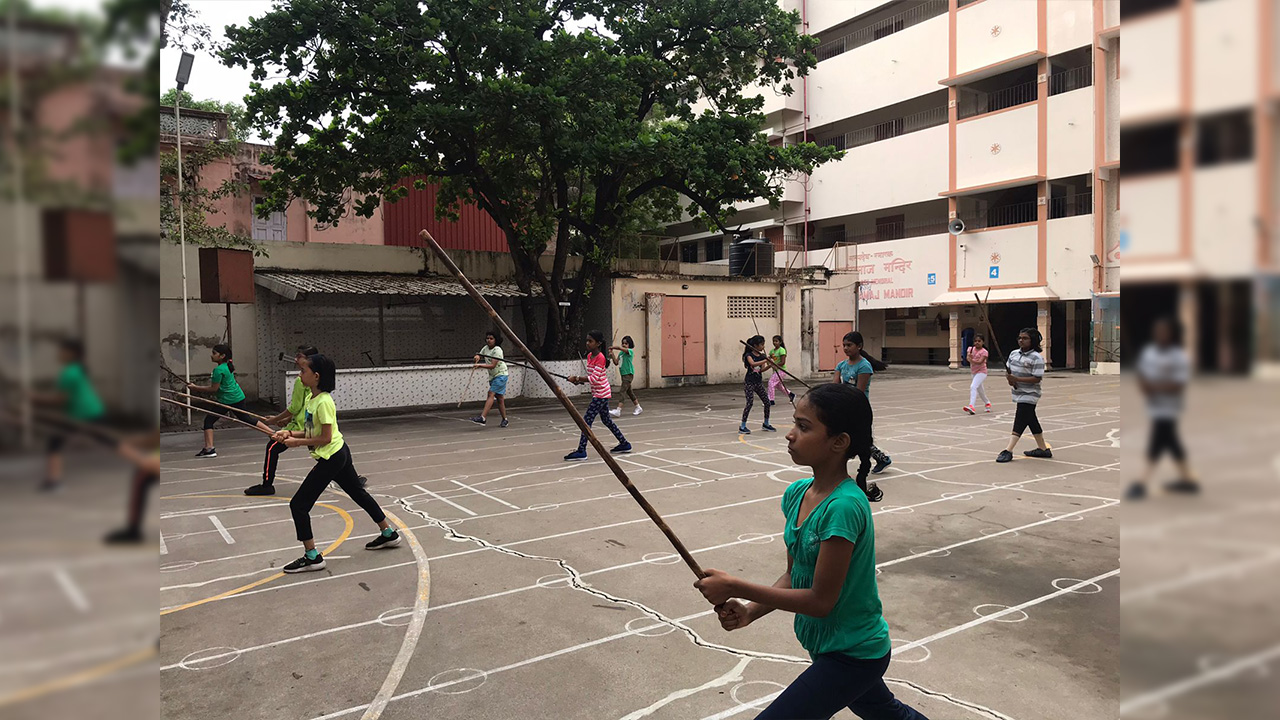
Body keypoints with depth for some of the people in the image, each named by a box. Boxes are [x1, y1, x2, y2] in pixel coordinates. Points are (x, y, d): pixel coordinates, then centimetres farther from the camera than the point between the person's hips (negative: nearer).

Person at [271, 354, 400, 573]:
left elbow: (325, 438, -21)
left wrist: (297, 442, -16)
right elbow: (312, 431, 12)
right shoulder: (312, 399, 6)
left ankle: (312, 557, 3)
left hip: (331, 458, -10)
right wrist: (291, 434, -2)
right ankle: (388, 533, 35)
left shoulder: (323, 402, -22)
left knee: (298, 505, -5)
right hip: (339, 454, 10)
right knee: (358, 493, 21)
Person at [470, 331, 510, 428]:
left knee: (491, 394, -19)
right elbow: (478, 356, 9)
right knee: (499, 398, 9)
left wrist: (479, 365, -30)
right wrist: (476, 358, -15)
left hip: (501, 374, -8)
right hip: (492, 376, 8)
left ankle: (483, 418, -28)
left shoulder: (497, 350, -16)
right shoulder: (485, 348, 9)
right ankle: (504, 419, 15)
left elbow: (492, 365, -23)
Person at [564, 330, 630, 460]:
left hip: (601, 394, -10)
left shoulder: (600, 358, -19)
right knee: (606, 420, 18)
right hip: (601, 394, 10)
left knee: (587, 420, -11)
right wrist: (580, 380, -2)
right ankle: (624, 444, 29)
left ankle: (581, 451, -11)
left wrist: (577, 378, -26)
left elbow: (594, 378, -25)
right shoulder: (589, 356, 9)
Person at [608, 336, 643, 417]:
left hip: (629, 374, -9)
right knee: (629, 392, 15)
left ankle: (618, 410, -19)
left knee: (622, 391, -14)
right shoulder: (621, 352, 13)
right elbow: (616, 362, 8)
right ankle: (638, 408, 27)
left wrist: (612, 348, -15)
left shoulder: (630, 351, -11)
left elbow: (620, 348, -27)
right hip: (623, 374, 9)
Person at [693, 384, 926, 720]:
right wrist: (749, 611, -15)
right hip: (826, 643, 8)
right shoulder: (797, 493, -6)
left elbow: (821, 600, -28)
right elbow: (793, 575, 1)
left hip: (853, 655, -8)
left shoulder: (844, 507, -31)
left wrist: (735, 587, -26)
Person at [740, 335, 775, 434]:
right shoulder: (749, 355, -10)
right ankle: (742, 426, -6)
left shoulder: (762, 356, 8)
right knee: (750, 403, -15)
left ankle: (766, 424, 21)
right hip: (749, 382, -7)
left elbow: (761, 369, -1)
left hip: (758, 382, 7)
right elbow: (753, 363, -31)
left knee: (767, 402, 5)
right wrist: (765, 360, -34)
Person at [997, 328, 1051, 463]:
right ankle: (1043, 449, 29)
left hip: (1029, 395, -8)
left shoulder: (1036, 358, -15)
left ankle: (1008, 451, -12)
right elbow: (1007, 370, 16)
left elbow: (1037, 378, -20)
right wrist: (1009, 379, -6)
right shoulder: (1014, 354, 6)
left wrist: (1017, 379, -25)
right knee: (1032, 421, 17)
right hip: (1018, 393, 8)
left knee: (1019, 423, -10)